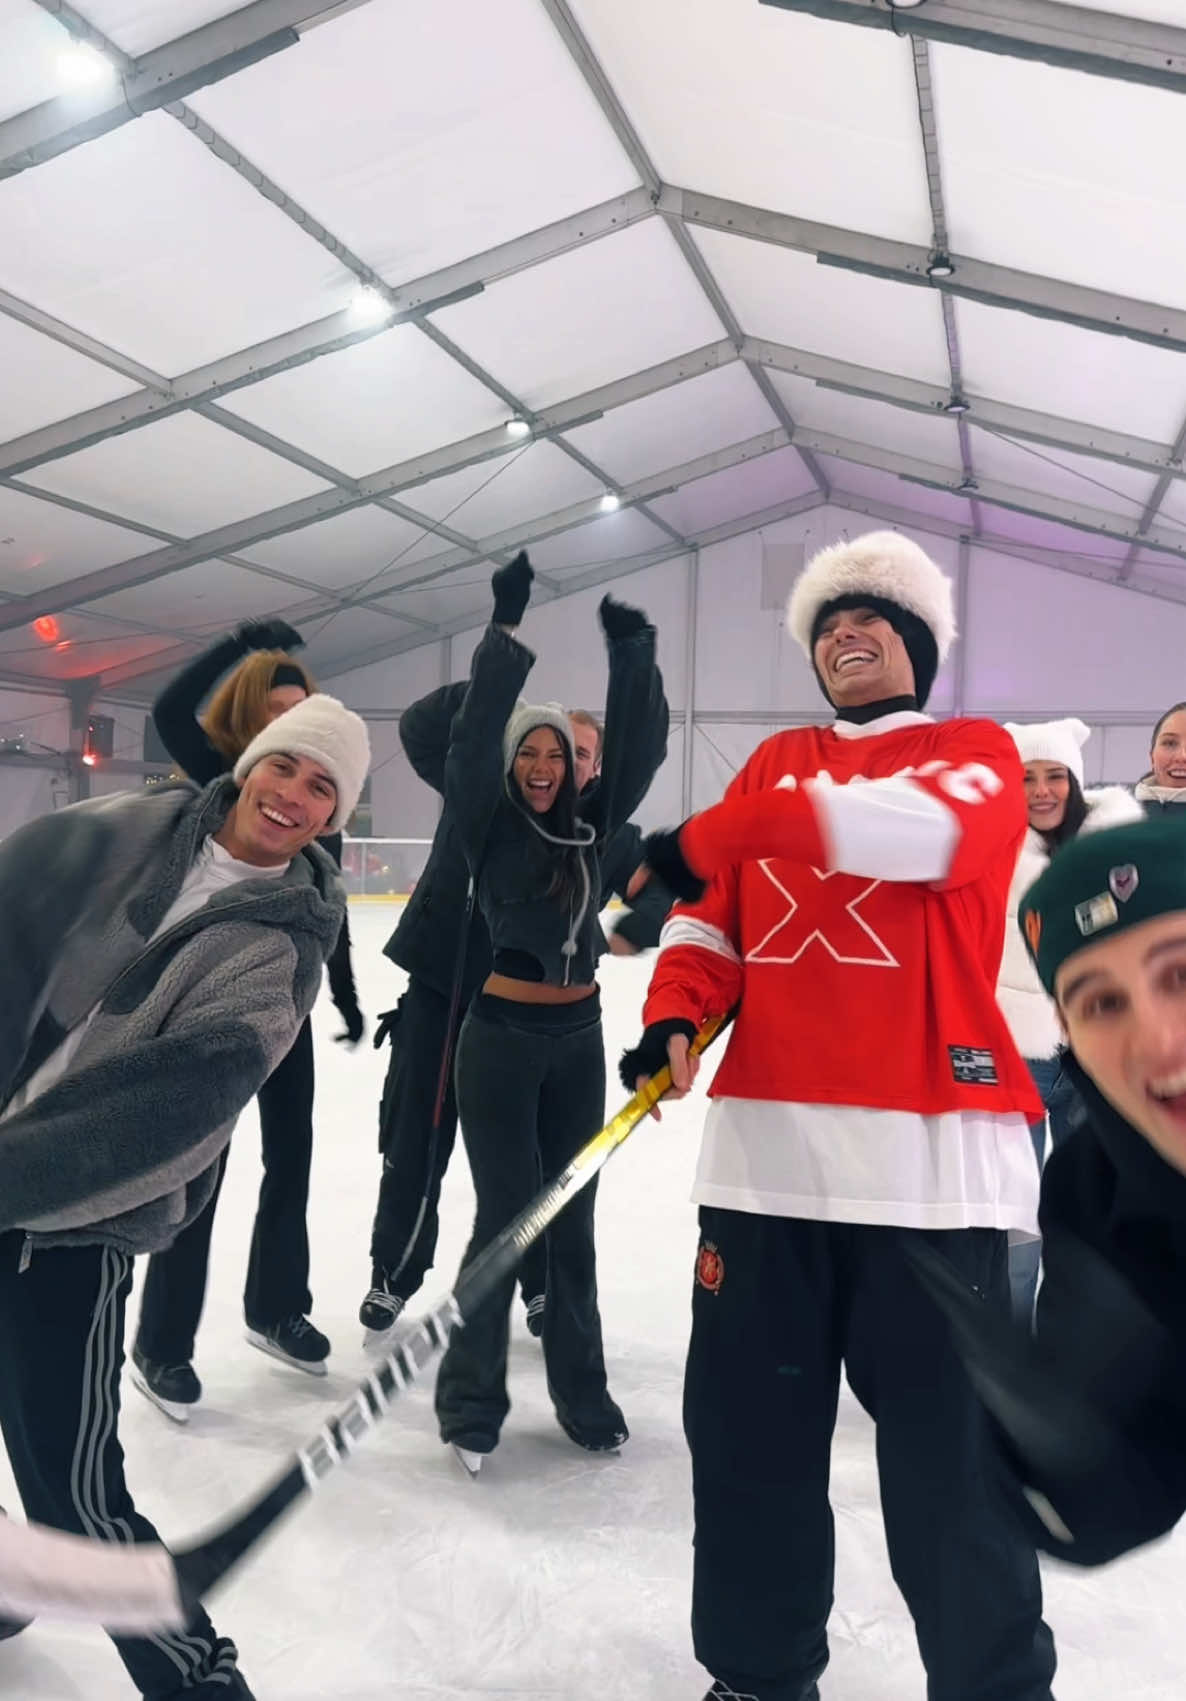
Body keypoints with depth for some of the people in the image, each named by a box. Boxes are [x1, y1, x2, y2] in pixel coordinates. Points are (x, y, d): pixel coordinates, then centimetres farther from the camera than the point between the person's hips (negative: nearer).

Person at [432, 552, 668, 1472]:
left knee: (571, 1218, 13)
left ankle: (581, 1389, 26)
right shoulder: (487, 823, -5)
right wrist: (506, 630, -24)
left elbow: (640, 747, -3)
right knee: (506, 1215, 0)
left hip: (578, 1038, 4)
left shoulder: (590, 824, 5)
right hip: (503, 1036, -4)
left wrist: (633, 647, -12)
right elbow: (472, 737, -19)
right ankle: (470, 1396, 18)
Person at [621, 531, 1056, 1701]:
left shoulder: (978, 754, 7)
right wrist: (674, 1020, -7)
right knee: (747, 1425, 11)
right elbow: (714, 922, 13)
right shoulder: (772, 765, 19)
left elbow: (926, 830, -16)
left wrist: (716, 837, -21)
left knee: (952, 1451, 3)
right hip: (766, 1139, 4)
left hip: (928, 1146, -3)